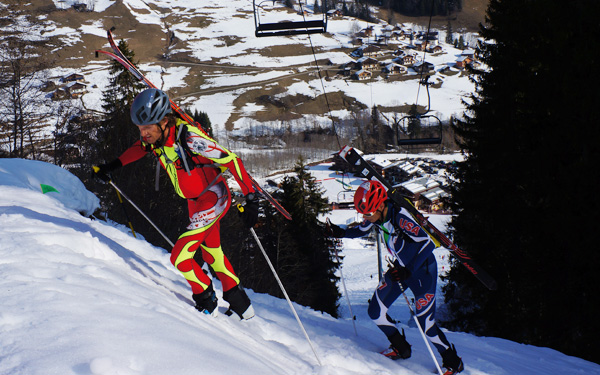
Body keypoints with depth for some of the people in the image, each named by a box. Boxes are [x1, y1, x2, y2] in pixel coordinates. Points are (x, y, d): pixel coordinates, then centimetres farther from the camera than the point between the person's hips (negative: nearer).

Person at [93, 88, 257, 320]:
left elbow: (232, 161, -30)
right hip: (194, 202, 8)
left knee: (179, 257, -11)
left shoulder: (188, 138, -35)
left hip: (214, 199, -8)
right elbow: (140, 148, 14)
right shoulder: (154, 136, -14)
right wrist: (112, 166, 12)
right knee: (211, 251, 23)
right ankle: (240, 304, 39)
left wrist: (251, 199, -31)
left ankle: (206, 302, 12)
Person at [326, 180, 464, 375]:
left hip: (422, 268, -7)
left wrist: (408, 271, -41)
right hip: (401, 267, 8)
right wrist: (340, 232, -6)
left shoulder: (400, 216, -32)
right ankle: (401, 348, 23)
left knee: (426, 324, -8)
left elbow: (428, 243, -35)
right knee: (375, 311, 2)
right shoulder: (376, 216, -10)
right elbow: (361, 230, 12)